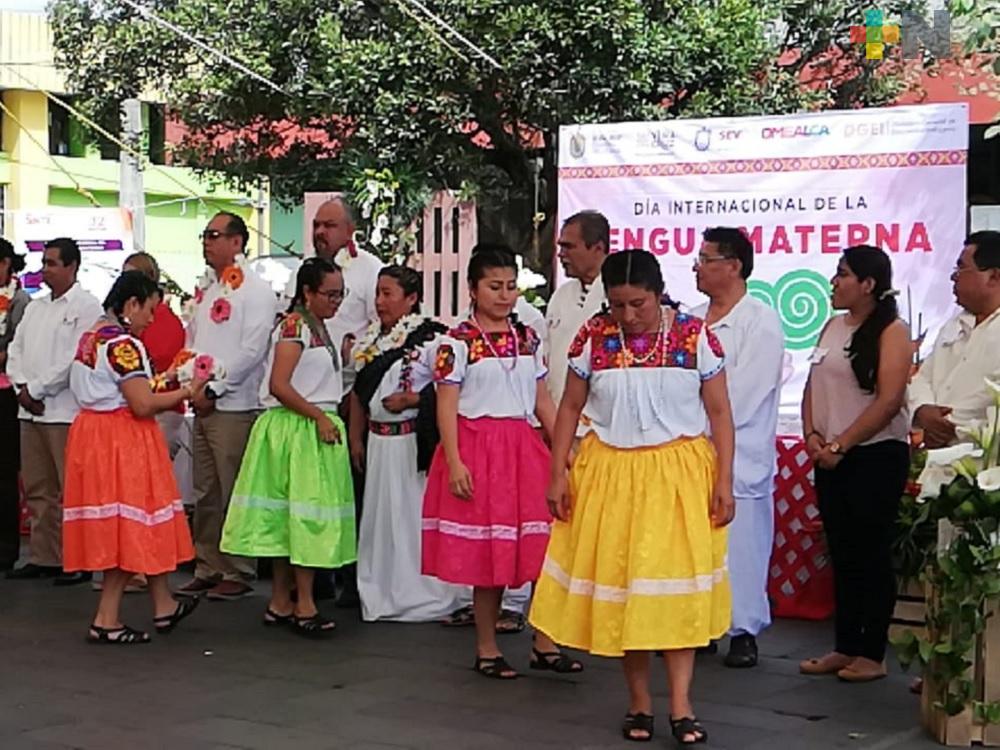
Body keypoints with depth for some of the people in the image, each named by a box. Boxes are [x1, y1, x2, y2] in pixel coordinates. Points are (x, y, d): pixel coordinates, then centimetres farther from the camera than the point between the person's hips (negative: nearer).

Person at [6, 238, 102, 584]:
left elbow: (77, 358, -14)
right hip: (31, 412, 8)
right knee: (37, 490, 11)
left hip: (66, 411, -8)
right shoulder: (36, 307, 19)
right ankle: (42, 557, 18)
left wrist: (36, 389, -11)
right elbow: (16, 349, 16)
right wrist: (21, 387, -2)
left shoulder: (86, 306, -5)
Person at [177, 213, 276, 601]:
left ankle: (238, 573, 4)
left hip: (233, 406, -8)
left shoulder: (255, 290, -7)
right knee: (206, 494, 11)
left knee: (234, 493, -3)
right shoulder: (205, 287, 17)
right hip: (203, 405, 8)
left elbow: (252, 349, -14)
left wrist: (213, 389, -13)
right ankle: (208, 569, 18)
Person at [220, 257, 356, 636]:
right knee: (306, 513, -9)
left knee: (291, 518, 10)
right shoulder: (294, 325, -12)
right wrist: (319, 417, -19)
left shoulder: (317, 329, 17)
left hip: (316, 428, 9)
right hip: (295, 430, -9)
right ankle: (304, 606, -6)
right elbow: (279, 385, -19)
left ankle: (280, 603, 15)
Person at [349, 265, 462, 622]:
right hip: (378, 442, 7)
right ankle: (382, 595, 22)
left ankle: (423, 595, 5)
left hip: (414, 442, -7)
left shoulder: (431, 338, -9)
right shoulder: (371, 340, 14)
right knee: (379, 514, 11)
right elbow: (359, 393, 20)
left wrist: (412, 399, -17)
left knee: (415, 513, -4)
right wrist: (355, 439, 16)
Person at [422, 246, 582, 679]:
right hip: (478, 448, -5)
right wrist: (454, 462, -16)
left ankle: (544, 645, 10)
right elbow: (446, 406, -8)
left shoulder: (528, 339, 11)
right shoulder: (457, 342, -5)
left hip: (523, 449, 5)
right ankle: (487, 651, 14)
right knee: (487, 554, 1)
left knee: (543, 548, 0)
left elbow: (543, 401, 13)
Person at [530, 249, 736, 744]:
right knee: (619, 580, 4)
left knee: (677, 580, -7)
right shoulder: (593, 337, -2)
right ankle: (639, 701, 15)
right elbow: (570, 408, 4)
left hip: (679, 472, -2)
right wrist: (558, 474, -2)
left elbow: (719, 412, -2)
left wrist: (724, 481, -8)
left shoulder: (695, 336, -5)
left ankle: (681, 703, -4)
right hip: (610, 473, 2)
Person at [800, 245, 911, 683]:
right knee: (842, 554, 11)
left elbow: (888, 401, -17)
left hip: (875, 456, -7)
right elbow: (813, 385, 14)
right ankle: (845, 648, 19)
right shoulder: (833, 326, 12)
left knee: (871, 554, 0)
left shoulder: (891, 331, -9)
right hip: (831, 457, 7)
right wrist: (812, 435, -3)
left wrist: (840, 445, -16)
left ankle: (872, 655, 8)